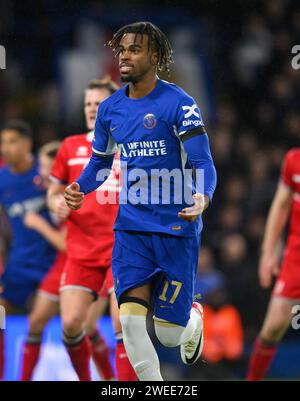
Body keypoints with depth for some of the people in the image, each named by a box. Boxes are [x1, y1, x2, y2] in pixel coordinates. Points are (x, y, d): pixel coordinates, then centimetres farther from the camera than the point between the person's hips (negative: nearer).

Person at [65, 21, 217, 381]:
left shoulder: (178, 103, -10)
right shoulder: (109, 109, 7)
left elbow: (203, 164, -13)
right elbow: (100, 162, 20)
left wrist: (202, 198, -35)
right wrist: (80, 188, -2)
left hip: (176, 228, -4)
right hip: (131, 227, 4)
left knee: (168, 334, 1)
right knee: (131, 320, -13)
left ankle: (194, 318, 38)